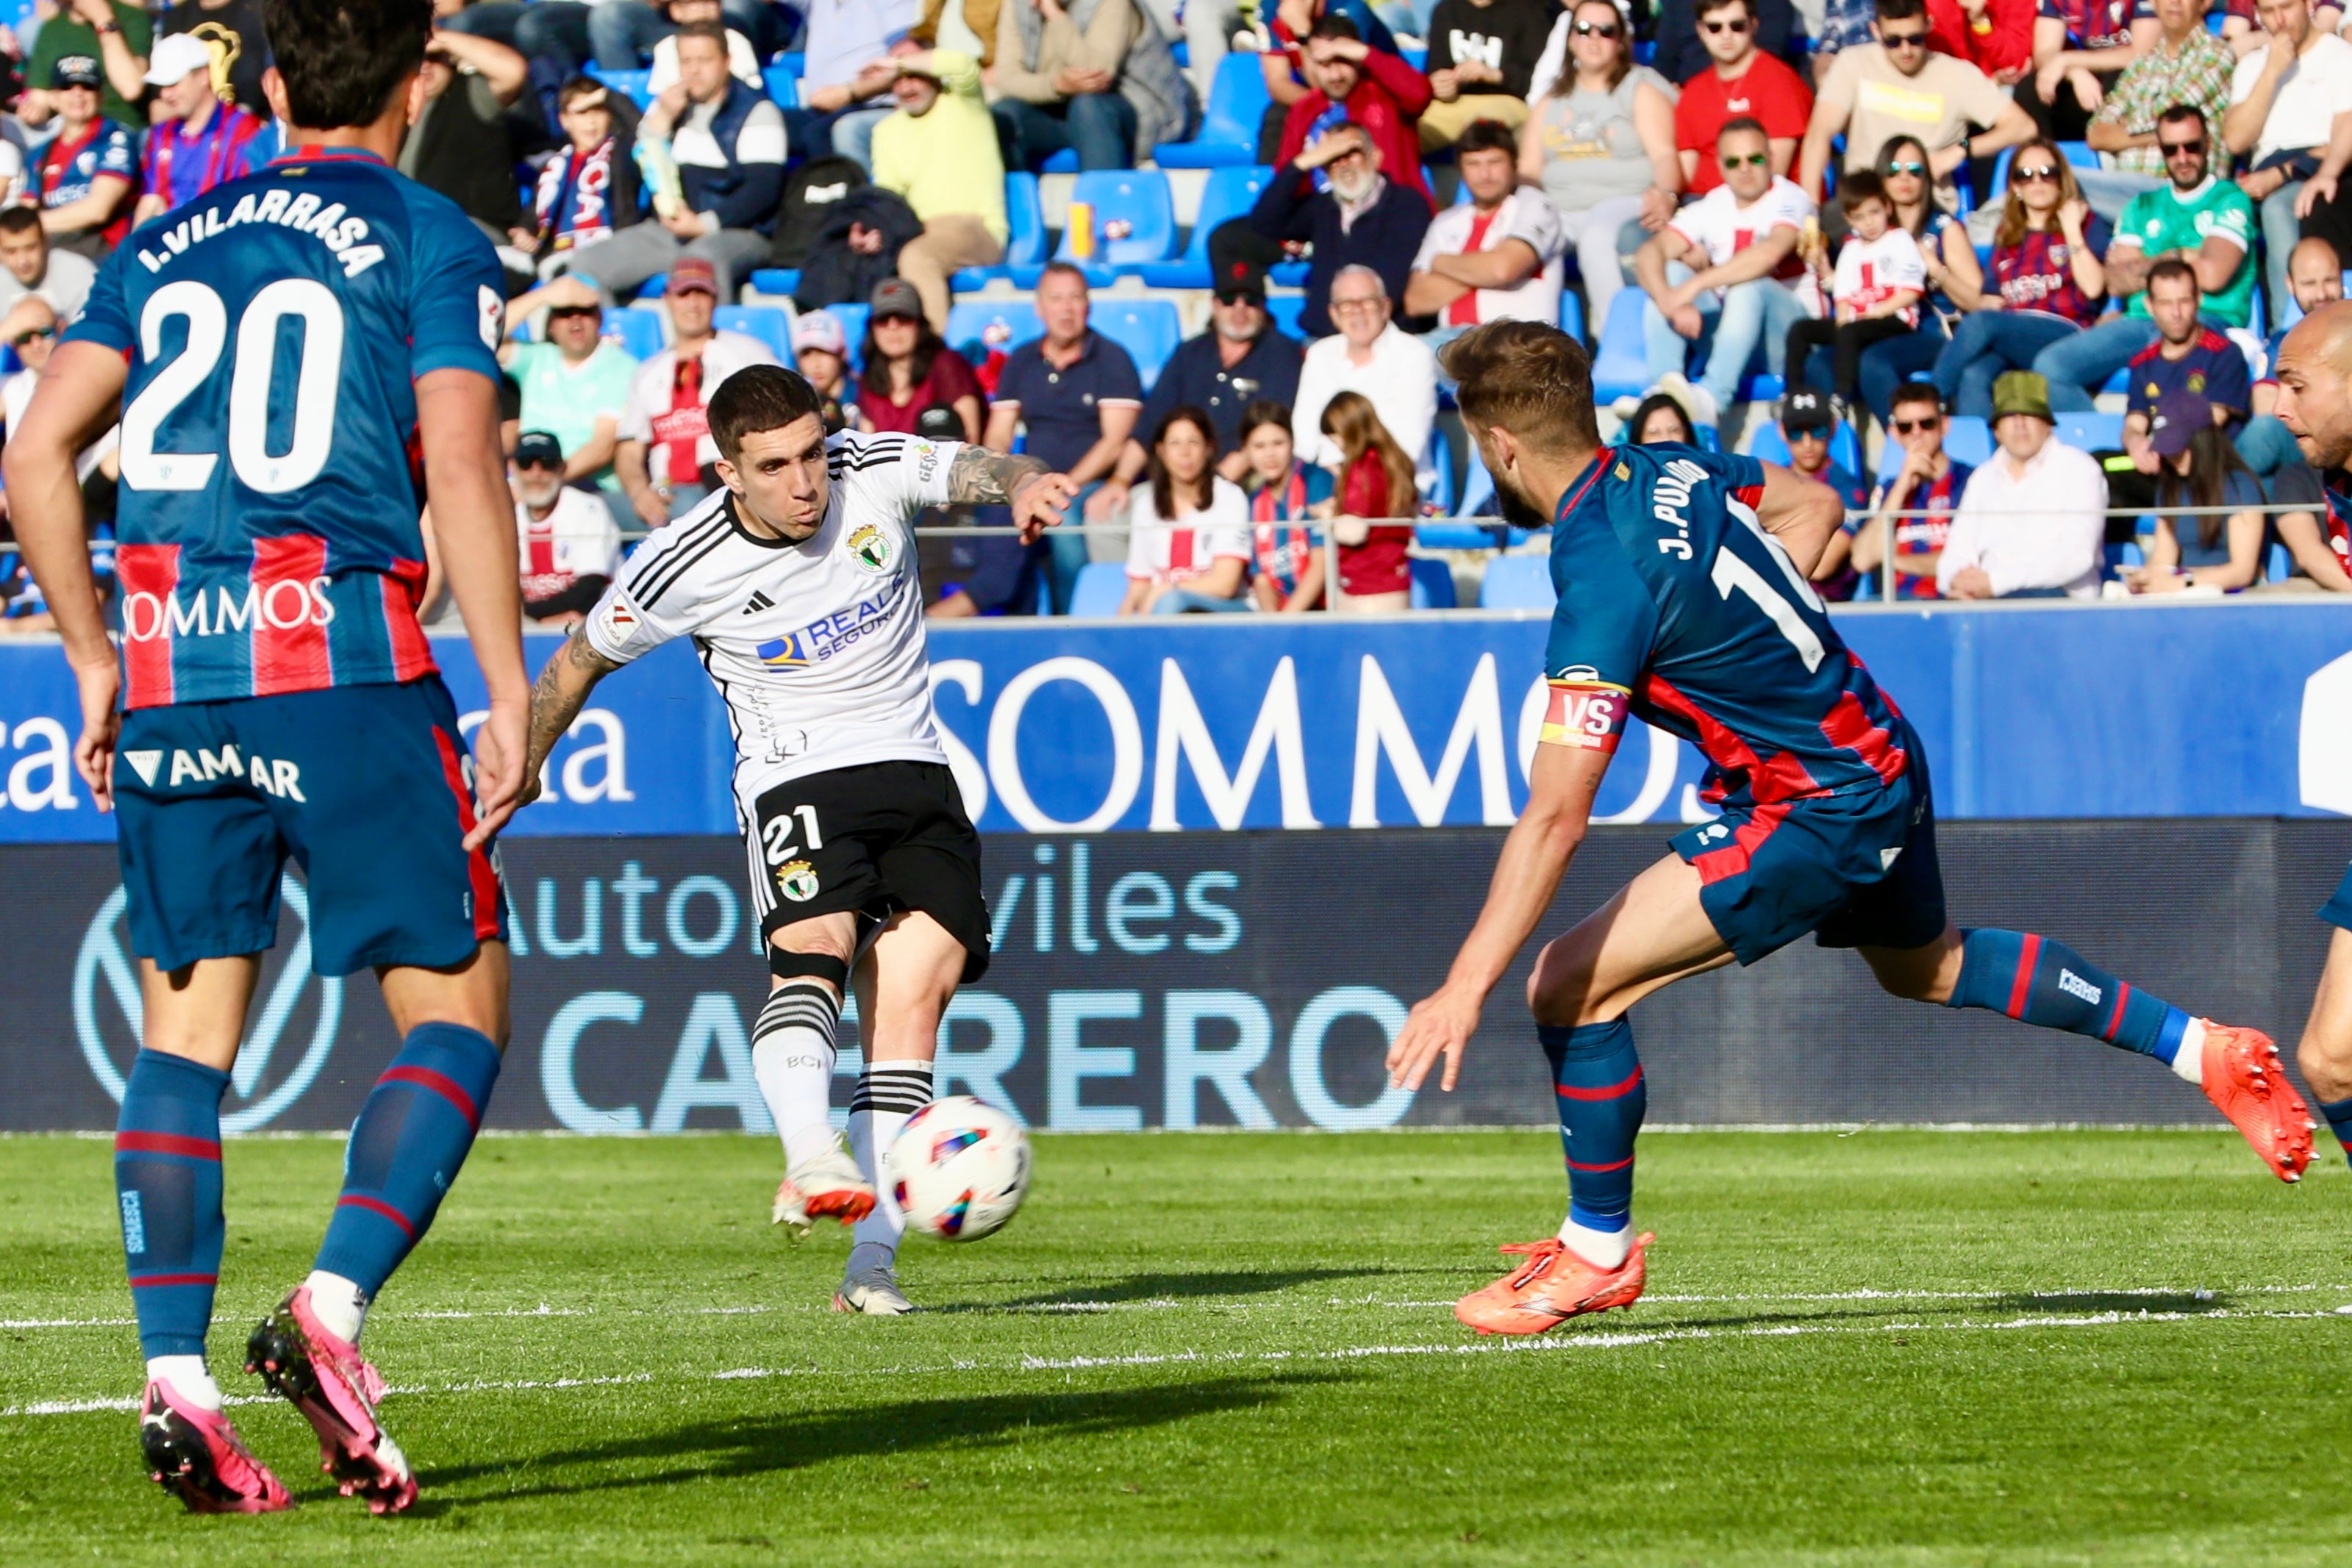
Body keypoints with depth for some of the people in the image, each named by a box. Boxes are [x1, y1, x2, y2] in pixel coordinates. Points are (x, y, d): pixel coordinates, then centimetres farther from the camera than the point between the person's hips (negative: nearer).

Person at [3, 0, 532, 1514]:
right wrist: (509, 692, -8)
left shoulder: (165, 246, 17)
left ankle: (176, 1380, 0)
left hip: (166, 668, 5)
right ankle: (331, 1309, -15)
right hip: (345, 655, -5)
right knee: (458, 1013, 3)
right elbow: (461, 463, -9)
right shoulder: (430, 240, 3)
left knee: (188, 1030, 10)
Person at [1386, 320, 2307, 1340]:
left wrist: (1466, 988, -30)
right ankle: (2199, 1050, 41)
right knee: (1925, 966, 35)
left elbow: (1556, 815, -31)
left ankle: (1597, 1253, 8)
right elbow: (1812, 505, 19)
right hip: (1882, 754, 9)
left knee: (1573, 986, -8)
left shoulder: (1602, 586, -27)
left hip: (1822, 812, -9)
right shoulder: (1668, 472, -3)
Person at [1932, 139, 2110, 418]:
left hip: (2065, 338, -3)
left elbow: (2093, 287, -3)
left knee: (1979, 323, -33)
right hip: (2008, 341, 4)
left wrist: (2072, 231, -3)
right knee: (1974, 376, -35)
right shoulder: (2006, 235, 27)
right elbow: (1988, 300, 27)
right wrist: (1982, 302, 4)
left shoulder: (2086, 224, 14)